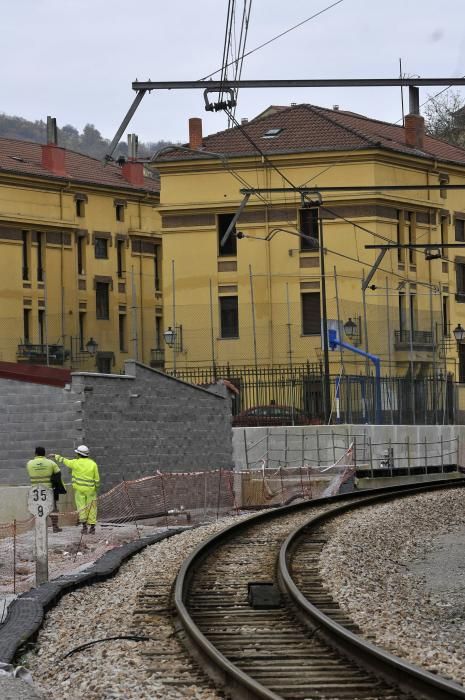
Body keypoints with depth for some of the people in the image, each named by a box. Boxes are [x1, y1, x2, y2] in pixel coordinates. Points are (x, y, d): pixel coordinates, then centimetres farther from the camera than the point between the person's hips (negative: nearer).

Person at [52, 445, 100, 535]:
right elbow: (97, 479, 0)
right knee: (91, 508, 7)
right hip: (90, 489, 2)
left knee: (81, 507, 5)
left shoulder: (75, 463, -7)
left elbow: (64, 461, 8)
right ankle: (92, 528, 5)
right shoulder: (93, 464, -2)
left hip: (79, 489, -2)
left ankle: (84, 526, -4)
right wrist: (96, 487, 15)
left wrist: (56, 456, 24)